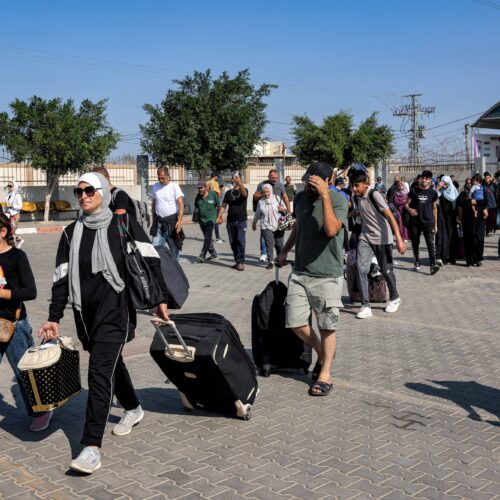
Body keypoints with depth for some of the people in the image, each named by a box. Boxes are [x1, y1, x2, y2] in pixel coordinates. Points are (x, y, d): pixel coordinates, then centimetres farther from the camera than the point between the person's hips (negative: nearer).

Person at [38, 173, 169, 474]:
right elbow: (61, 278, 8)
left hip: (115, 310, -5)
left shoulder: (124, 224, -2)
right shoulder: (72, 233, 8)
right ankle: (133, 409, 47)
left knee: (100, 372, -14)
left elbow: (151, 261, 1)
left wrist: (160, 298, -1)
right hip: (85, 313, 5)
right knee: (111, 363, 21)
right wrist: (54, 318, 4)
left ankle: (92, 447, -14)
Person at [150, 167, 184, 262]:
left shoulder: (174, 187, -7)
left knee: (174, 247, 4)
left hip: (171, 221, -4)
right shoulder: (155, 186, 8)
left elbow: (181, 204, -13)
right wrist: (154, 221, 15)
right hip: (159, 221, 4)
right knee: (155, 247, -1)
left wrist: (179, 220, -24)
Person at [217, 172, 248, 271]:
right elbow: (223, 206, 10)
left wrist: (240, 183, -37)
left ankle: (241, 262, -6)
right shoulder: (228, 192, 11)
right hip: (230, 221, 4)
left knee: (241, 242, -9)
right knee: (233, 242, 7)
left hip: (241, 221, -4)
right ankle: (237, 261, 16)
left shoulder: (243, 190, 1)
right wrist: (219, 217, -1)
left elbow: (245, 194, -24)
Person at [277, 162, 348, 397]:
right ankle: (322, 353, 30)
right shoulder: (300, 198, 6)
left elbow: (331, 230, -30)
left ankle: (325, 373, 18)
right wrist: (285, 251, 27)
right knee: (296, 324, 4)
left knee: (327, 326, 3)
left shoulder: (339, 200, -12)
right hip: (300, 272, 5)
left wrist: (325, 195, -29)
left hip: (327, 275, -5)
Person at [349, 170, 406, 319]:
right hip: (365, 237, 5)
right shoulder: (356, 198, 1)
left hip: (382, 238, -5)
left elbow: (390, 216, -24)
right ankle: (365, 306, -7)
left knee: (386, 270, 6)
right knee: (361, 268, -12)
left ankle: (394, 298, 33)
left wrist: (399, 239, -30)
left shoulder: (374, 195, -19)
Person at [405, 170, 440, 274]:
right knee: (415, 243, 10)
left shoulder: (433, 193, 5)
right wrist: (409, 209, -19)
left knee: (431, 243, -14)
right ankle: (417, 262, 27)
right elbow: (407, 203, 5)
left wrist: (435, 224, 11)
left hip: (429, 222, -1)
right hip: (415, 222, 1)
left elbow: (434, 208, 12)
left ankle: (433, 264, -20)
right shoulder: (414, 191, 3)